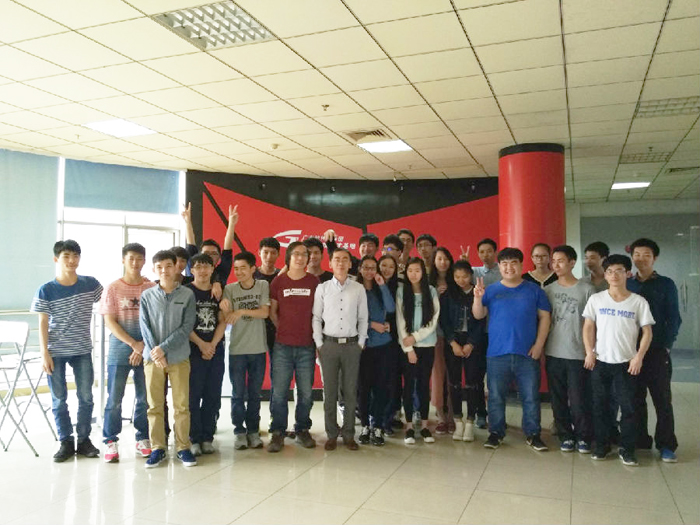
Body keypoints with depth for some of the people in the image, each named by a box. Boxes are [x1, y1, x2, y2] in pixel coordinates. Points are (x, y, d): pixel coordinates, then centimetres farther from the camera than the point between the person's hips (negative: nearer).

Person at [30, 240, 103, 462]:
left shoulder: (90, 284, -2)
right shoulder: (46, 290, -5)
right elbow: (43, 324, -4)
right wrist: (44, 354, -8)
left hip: (83, 351, 1)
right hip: (56, 352, -1)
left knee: (86, 397, 5)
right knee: (59, 399, 6)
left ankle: (84, 440, 19)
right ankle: (66, 442, 19)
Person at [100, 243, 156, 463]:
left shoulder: (152, 288, 3)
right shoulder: (113, 288, 1)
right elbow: (110, 322, -4)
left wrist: (144, 346, -10)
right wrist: (134, 344, -12)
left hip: (147, 351, 1)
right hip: (120, 350, -1)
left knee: (145, 397, 6)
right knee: (114, 398, 1)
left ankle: (143, 439, 20)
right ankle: (110, 441, 14)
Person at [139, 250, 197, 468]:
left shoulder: (187, 295, -1)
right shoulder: (147, 296, 4)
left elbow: (186, 327, -7)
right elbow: (145, 327, -1)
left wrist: (163, 348, -13)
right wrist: (155, 353, -12)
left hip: (179, 358, -1)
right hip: (152, 358, 1)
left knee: (182, 405, 4)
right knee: (155, 406, 7)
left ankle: (183, 447, 15)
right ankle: (158, 448, 18)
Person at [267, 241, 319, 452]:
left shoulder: (314, 281, 4)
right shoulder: (278, 281, 3)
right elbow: (272, 311, 9)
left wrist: (315, 336, 5)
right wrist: (284, 330, 5)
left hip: (307, 346, 1)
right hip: (283, 346, -1)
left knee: (306, 392, 6)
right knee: (279, 392, 1)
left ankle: (303, 430, 23)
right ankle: (278, 433, 15)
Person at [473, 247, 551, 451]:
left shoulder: (534, 290, 4)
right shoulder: (491, 291, 6)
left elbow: (544, 317, 4)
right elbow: (479, 315, -1)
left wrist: (539, 344, -4)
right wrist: (478, 298, -20)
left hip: (527, 353, 0)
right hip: (497, 353, 1)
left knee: (531, 397, 6)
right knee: (496, 396, 8)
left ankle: (533, 434, 20)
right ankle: (496, 432, 21)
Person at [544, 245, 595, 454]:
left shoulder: (587, 290, -1)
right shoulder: (548, 290, 7)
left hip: (578, 354, -3)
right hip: (553, 354, 3)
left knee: (579, 399, 0)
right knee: (558, 399, 8)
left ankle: (583, 437, 18)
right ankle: (566, 436, 22)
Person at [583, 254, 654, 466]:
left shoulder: (638, 302, -1)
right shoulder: (596, 299, 2)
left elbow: (647, 332, 0)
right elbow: (588, 327, 4)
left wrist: (639, 357, -9)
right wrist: (590, 352, -6)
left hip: (626, 363, -1)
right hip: (600, 361, 1)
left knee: (628, 407, 2)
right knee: (600, 405, 9)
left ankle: (627, 449, 15)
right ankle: (601, 445, 22)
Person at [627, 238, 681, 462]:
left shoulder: (665, 285, 2)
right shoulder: (626, 285, 7)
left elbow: (674, 319, 0)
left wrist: (666, 346, -9)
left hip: (657, 351, -2)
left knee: (662, 399, 3)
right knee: (635, 399, 9)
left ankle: (666, 445, 12)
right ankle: (639, 441, 20)